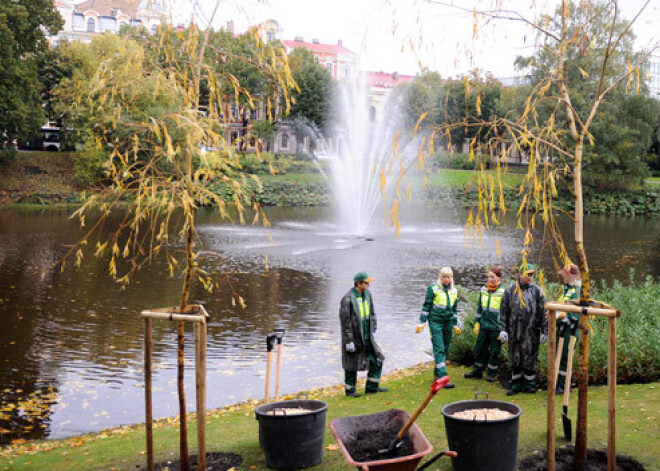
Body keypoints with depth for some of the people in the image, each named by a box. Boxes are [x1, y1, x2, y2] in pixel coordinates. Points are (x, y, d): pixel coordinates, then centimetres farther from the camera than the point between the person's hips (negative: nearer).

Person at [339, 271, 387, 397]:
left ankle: (371, 387, 22)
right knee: (352, 365, 6)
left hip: (367, 338, 7)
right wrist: (349, 341, -17)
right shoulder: (348, 299, -20)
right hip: (354, 338, -7)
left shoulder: (367, 294, 3)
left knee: (377, 360, 9)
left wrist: (373, 331, 12)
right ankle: (350, 390, 23)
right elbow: (345, 321, -18)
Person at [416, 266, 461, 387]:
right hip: (435, 322, -5)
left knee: (445, 349, 9)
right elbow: (426, 306, -1)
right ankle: (443, 377, -16)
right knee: (439, 349, -10)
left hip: (448, 323, 5)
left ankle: (437, 372, 26)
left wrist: (455, 325, 21)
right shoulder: (433, 289, -3)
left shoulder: (454, 291, 12)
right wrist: (422, 322, -4)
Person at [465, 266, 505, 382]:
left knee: (495, 351, 6)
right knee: (480, 348, 11)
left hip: (495, 327, -5)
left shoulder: (503, 292, -8)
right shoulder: (483, 290, 8)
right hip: (483, 325, 5)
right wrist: (477, 322, 13)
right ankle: (477, 371, 24)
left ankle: (491, 373, 18)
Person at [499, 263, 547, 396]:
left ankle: (529, 384, 15)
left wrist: (545, 331, -1)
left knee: (529, 359, 3)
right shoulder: (510, 290, 5)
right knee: (515, 359, 7)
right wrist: (503, 329, 0)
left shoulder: (537, 291, 2)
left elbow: (543, 312, 3)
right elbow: (503, 311, 6)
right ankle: (515, 385, 17)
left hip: (531, 331, -1)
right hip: (514, 331, 1)